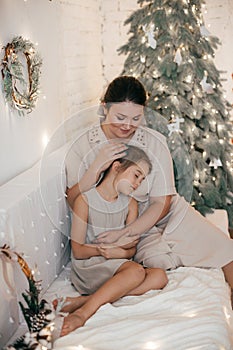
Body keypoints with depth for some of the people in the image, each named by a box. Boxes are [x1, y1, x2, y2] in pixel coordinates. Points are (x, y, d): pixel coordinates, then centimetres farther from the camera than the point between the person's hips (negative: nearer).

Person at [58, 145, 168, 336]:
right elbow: (78, 251, -7)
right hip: (87, 268, -6)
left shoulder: (130, 204, 9)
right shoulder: (85, 200, -7)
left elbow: (132, 250, 6)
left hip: (117, 267, 6)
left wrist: (121, 252, -16)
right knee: (137, 271, -30)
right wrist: (105, 249, -17)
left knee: (160, 277, -22)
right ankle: (83, 312, -32)